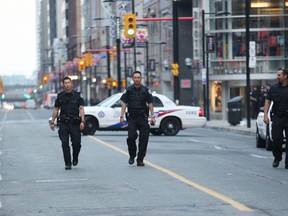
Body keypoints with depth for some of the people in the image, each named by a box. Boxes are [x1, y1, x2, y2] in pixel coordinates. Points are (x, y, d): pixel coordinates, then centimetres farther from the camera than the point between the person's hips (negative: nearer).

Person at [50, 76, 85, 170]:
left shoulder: (77, 95, 4)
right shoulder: (60, 96, 8)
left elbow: (81, 108, -1)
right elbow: (56, 109, 13)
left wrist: (82, 121, -13)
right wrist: (52, 122, 8)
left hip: (75, 124, -1)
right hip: (63, 124, 1)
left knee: (76, 143, -3)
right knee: (65, 144, -4)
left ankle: (75, 158, 25)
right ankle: (67, 164, 2)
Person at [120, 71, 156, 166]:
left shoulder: (146, 90, 5)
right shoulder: (128, 90, 5)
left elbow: (150, 104, 6)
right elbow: (124, 104, 4)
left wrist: (152, 116, -3)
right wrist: (122, 116, -4)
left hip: (142, 117, 1)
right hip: (132, 117, 0)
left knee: (143, 138, -4)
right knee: (131, 137, -11)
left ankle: (140, 159, 2)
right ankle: (132, 156, 12)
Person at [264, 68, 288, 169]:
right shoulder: (274, 88, 8)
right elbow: (267, 101, 9)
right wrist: (265, 115, 0)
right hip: (277, 117, 2)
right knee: (276, 139, -3)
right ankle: (277, 158, 17)